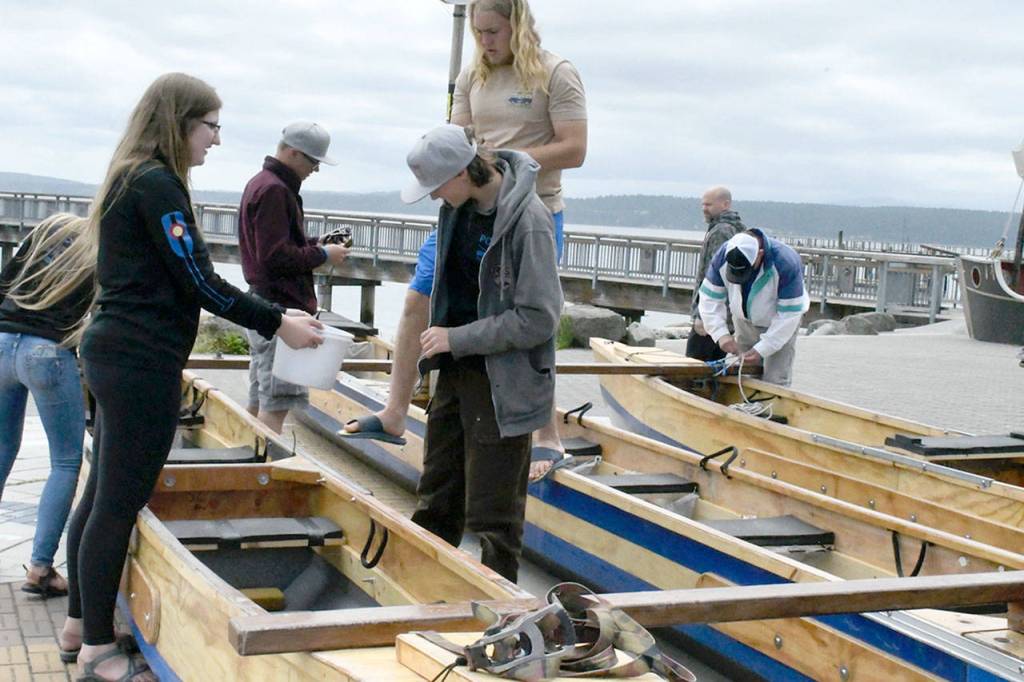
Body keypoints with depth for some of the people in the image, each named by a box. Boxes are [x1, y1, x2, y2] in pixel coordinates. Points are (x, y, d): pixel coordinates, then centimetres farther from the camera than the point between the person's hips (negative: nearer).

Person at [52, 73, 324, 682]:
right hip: (141, 363, -10)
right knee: (120, 504, -4)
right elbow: (199, 283, -16)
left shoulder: (134, 181, 17)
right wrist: (279, 323, -10)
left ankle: (80, 626, 26)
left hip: (118, 355, 10)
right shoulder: (157, 185, -14)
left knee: (104, 495, 16)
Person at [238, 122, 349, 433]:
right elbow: (276, 257, -21)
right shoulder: (274, 190, -16)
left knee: (259, 400, 15)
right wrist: (322, 255, -11)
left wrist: (315, 245, 10)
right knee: (278, 401, -11)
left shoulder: (261, 183, 17)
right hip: (279, 307, -11)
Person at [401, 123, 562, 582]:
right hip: (456, 372, 8)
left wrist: (457, 339, -18)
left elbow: (539, 318, -21)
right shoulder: (458, 209, 3)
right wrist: (442, 342, 11)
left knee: (493, 517, 2)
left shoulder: (527, 220, -21)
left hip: (503, 385, -8)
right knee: (435, 505, 18)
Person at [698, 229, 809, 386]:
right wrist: (721, 334, -26)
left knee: (775, 382, -12)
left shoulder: (786, 264, -33)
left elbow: (789, 313, -28)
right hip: (744, 321, 4)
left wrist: (762, 349, -30)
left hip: (779, 325, -4)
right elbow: (710, 298, -13)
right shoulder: (722, 256, -22)